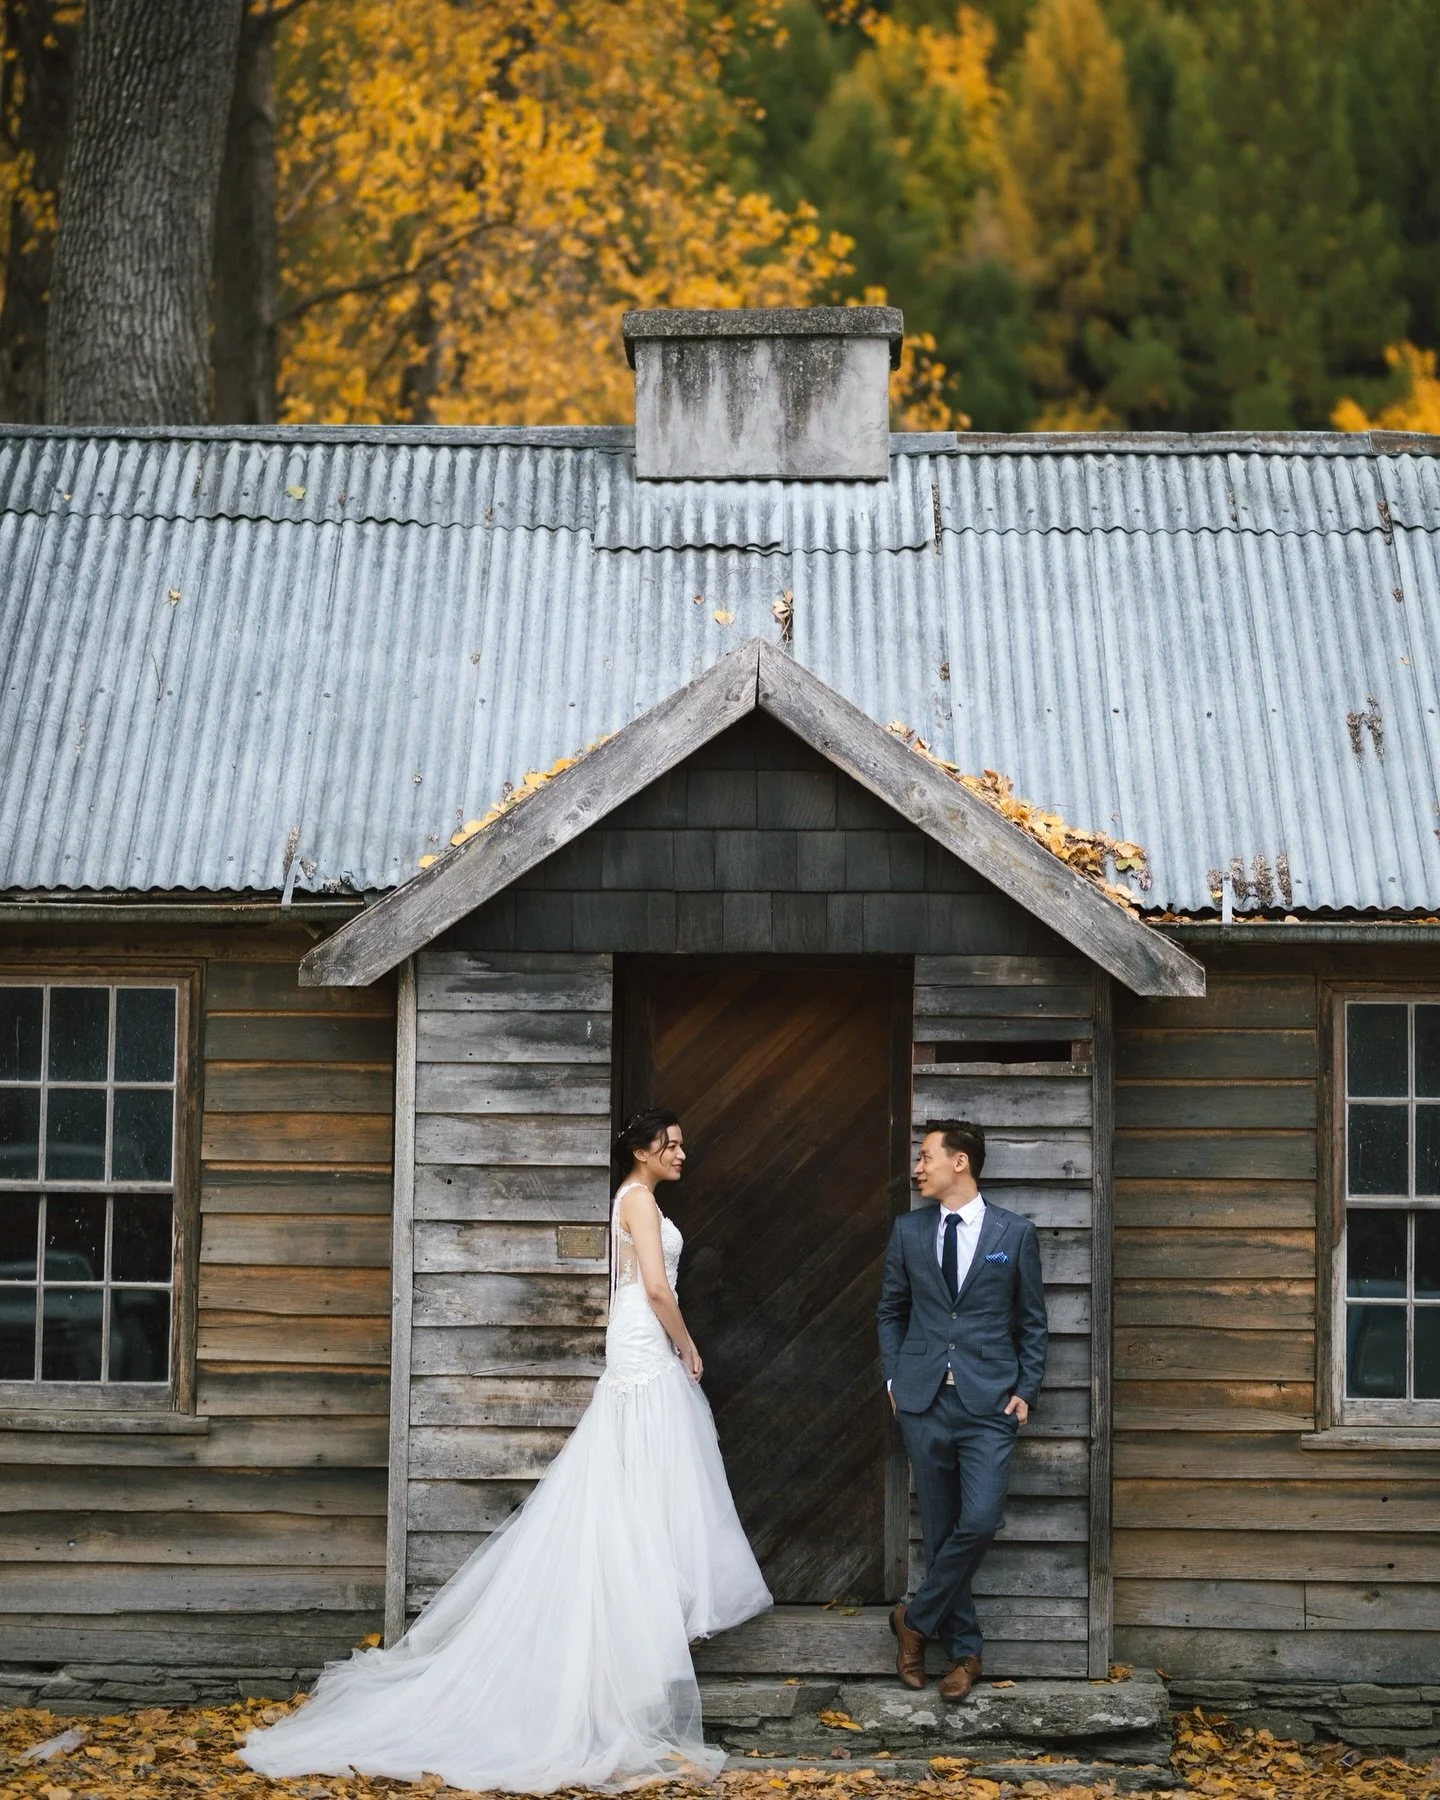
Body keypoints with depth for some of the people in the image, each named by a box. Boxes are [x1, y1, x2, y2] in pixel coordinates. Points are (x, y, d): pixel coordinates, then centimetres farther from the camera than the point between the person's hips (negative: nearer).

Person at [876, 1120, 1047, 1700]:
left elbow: (1032, 1321, 6)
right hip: (924, 1401, 2)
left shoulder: (1015, 1233, 1)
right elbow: (891, 1310, 15)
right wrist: (893, 1378, 6)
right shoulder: (908, 1230, 7)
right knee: (939, 1529, 5)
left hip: (989, 1403, -2)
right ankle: (963, 1651, 16)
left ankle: (916, 1619, 4)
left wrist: (1026, 1391, 0)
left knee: (980, 1521, -16)